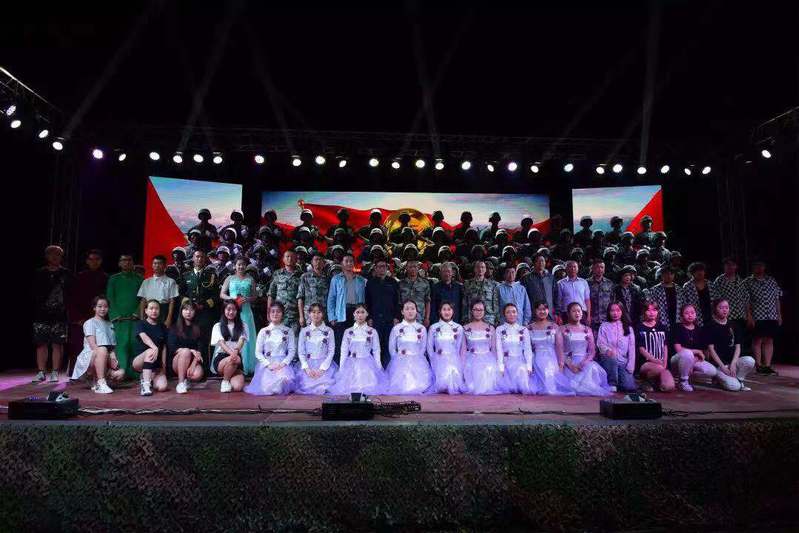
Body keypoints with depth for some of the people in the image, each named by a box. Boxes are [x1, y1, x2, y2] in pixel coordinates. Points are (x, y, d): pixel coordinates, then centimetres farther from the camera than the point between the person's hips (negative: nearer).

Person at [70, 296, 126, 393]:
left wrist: (113, 358, -11)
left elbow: (112, 346, 11)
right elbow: (92, 345, -13)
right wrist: (110, 358, -21)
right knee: (102, 350, -40)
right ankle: (101, 384, -37)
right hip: (89, 357, -5)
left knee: (120, 373, -25)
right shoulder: (90, 323, 1)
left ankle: (97, 380, 2)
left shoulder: (110, 324, 20)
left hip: (105, 360, 5)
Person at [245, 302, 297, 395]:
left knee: (284, 380, -32)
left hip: (283, 363, 0)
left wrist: (283, 363, -12)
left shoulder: (288, 331, 9)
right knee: (268, 386, -27)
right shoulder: (263, 331, 9)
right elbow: (258, 352, 5)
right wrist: (268, 364, -10)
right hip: (267, 363, 0)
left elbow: (292, 350, 3)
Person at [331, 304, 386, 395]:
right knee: (349, 389, -6)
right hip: (352, 365, 1)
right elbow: (344, 351, 6)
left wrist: (378, 368, -1)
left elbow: (376, 351, 4)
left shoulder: (372, 332, 1)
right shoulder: (348, 332, 4)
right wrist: (341, 369, 3)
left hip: (368, 365, -1)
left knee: (369, 390, -11)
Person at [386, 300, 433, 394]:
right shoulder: (396, 328, 1)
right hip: (400, 363, -1)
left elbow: (423, 348, 11)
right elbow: (391, 348, 7)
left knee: (419, 388, -13)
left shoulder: (421, 329, 4)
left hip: (418, 364, 1)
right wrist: (399, 358, 5)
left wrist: (416, 358, 4)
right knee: (401, 388, -13)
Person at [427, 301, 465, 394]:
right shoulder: (433, 327, 5)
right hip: (439, 360, 0)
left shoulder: (459, 328, 7)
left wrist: (456, 360, 3)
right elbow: (429, 348, 8)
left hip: (454, 360, 0)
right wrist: (434, 362, 3)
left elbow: (459, 348, 10)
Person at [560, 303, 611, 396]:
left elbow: (592, 351, 7)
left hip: (585, 362, 3)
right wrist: (570, 365, -17)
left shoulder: (588, 330, 14)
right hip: (569, 363, -3)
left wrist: (583, 363, -12)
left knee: (593, 369, -29)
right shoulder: (563, 329, 5)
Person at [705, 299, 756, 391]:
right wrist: (722, 367, -13)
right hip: (717, 364, -5)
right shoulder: (710, 326, -3)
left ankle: (739, 380, -2)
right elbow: (710, 349, -8)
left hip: (732, 360, 5)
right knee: (734, 386, -25)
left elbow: (737, 347, 7)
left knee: (750, 361, -27)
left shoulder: (733, 326, 12)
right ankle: (719, 377, 7)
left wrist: (733, 363, -9)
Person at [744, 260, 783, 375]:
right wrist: (749, 316, -11)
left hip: (772, 316, 4)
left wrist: (779, 314, 11)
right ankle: (759, 365, 3)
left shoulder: (772, 281, 13)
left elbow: (777, 299, 15)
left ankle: (767, 365, 8)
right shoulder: (748, 282, 0)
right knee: (757, 340, -2)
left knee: (769, 340, 4)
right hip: (756, 317, -4)